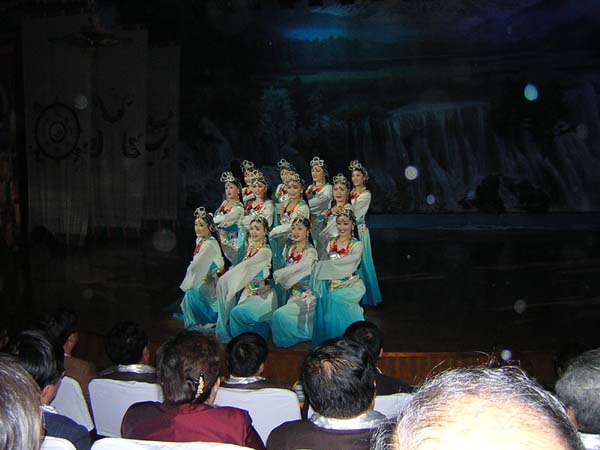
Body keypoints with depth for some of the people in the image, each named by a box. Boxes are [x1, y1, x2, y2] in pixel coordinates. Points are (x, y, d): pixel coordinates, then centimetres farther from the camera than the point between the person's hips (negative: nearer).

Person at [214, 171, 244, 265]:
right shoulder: (224, 203, 12)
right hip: (220, 238, 6)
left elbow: (225, 219, -21)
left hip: (230, 240, -6)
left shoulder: (238, 207, -11)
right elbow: (216, 216, 12)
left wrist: (212, 220, -10)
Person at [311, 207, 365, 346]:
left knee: (335, 299, -27)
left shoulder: (357, 246, -3)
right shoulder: (331, 243, 11)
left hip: (350, 285, -4)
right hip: (333, 285, 4)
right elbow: (326, 266, 10)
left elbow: (344, 262, -17)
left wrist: (321, 265, -14)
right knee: (322, 298, -18)